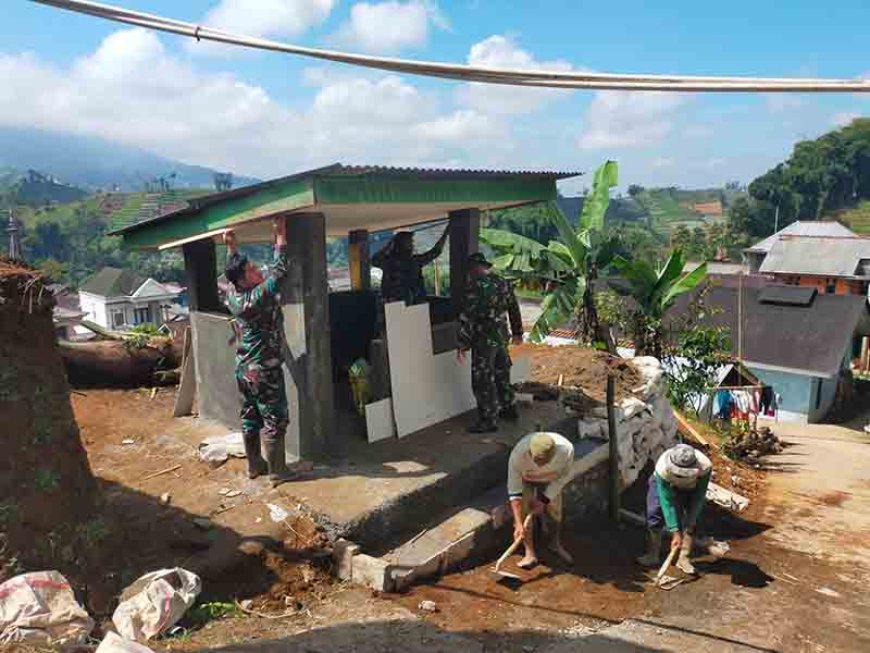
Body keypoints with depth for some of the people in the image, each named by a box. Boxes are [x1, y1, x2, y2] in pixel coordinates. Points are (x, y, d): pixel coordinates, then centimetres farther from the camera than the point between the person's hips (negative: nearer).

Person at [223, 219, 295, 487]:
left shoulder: (233, 297, 1)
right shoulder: (258, 298, -21)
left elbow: (232, 272, 20)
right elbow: (278, 271, -19)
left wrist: (231, 247, 19)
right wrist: (281, 236, -14)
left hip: (243, 371, 8)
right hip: (265, 372, -8)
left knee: (249, 419, 16)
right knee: (274, 422, 1)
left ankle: (255, 465, 27)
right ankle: (277, 472, 7)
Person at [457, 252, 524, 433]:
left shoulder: (475, 286, -17)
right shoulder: (503, 283, 6)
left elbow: (467, 318, -19)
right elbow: (514, 309, 15)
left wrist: (462, 344, -14)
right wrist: (517, 333, 25)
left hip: (484, 340, -8)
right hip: (502, 337, 8)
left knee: (483, 381, 1)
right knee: (502, 374, 22)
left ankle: (489, 421, 7)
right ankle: (509, 409, 34)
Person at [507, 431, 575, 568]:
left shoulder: (566, 449, -41)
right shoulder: (518, 455, -43)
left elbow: (564, 476, -19)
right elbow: (514, 492, -32)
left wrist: (543, 499, -20)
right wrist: (519, 524, -36)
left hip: (551, 480, 1)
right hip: (525, 479, -1)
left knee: (554, 511, 7)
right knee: (524, 512, -12)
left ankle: (556, 544, 34)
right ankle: (530, 554, 4)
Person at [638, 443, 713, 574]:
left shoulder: (705, 467, -39)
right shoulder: (663, 468, -42)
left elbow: (699, 497, -28)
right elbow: (666, 501, -36)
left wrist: (690, 524, -28)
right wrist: (675, 532, -36)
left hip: (691, 488, 1)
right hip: (665, 484, -1)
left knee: (691, 522, -10)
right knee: (654, 515, -11)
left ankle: (684, 558, 1)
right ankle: (652, 555, 1)